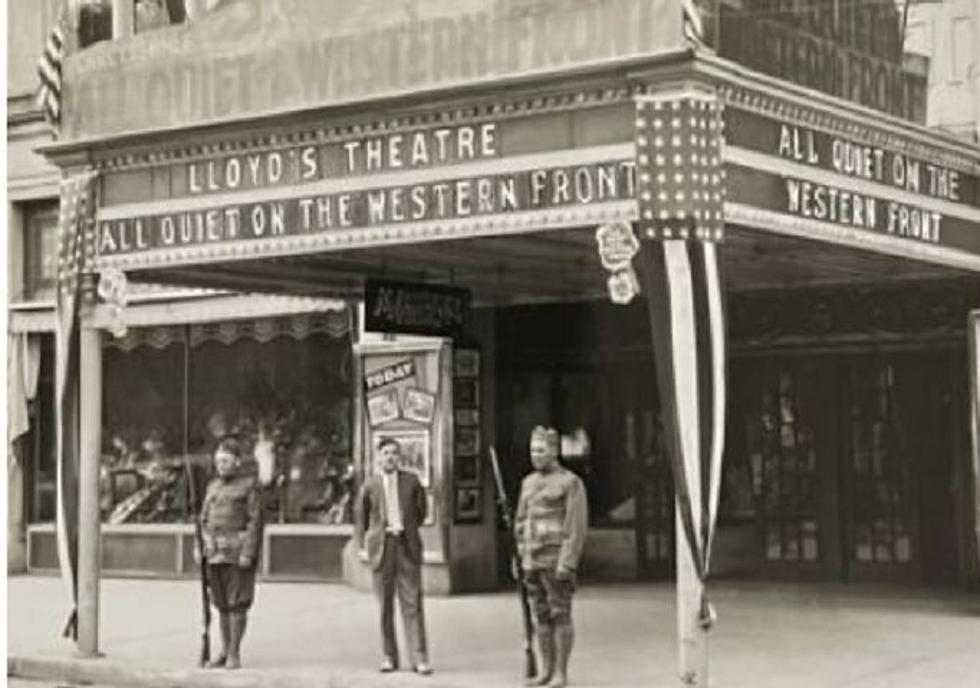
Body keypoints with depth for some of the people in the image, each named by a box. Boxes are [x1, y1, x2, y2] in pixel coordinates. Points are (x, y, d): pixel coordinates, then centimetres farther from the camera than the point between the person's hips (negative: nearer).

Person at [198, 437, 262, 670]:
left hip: (238, 551, -6)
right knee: (221, 603, 10)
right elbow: (205, 520, 17)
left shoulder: (249, 485, -4)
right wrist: (204, 546, 5)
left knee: (237, 603, -4)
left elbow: (255, 521, -9)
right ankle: (225, 650, 18)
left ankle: (234, 653, 1)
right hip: (215, 552, 6)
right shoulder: (212, 487, 14)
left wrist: (248, 553, -16)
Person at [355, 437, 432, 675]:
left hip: (407, 546, 0)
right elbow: (361, 517, 12)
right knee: (385, 605, 4)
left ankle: (419, 658, -5)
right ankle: (388, 656, 13)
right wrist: (363, 545, 7)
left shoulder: (412, 481, 6)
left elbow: (421, 511, 17)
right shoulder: (370, 485, 4)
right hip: (381, 546, 0)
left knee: (412, 603, -5)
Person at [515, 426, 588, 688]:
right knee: (540, 616, 8)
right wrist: (520, 557, 10)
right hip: (533, 560, 7)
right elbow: (521, 522, 17)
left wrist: (567, 563, -20)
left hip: (557, 559, -7)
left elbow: (577, 525, -14)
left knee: (560, 615, -3)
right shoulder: (529, 482, 13)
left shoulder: (571, 482, -8)